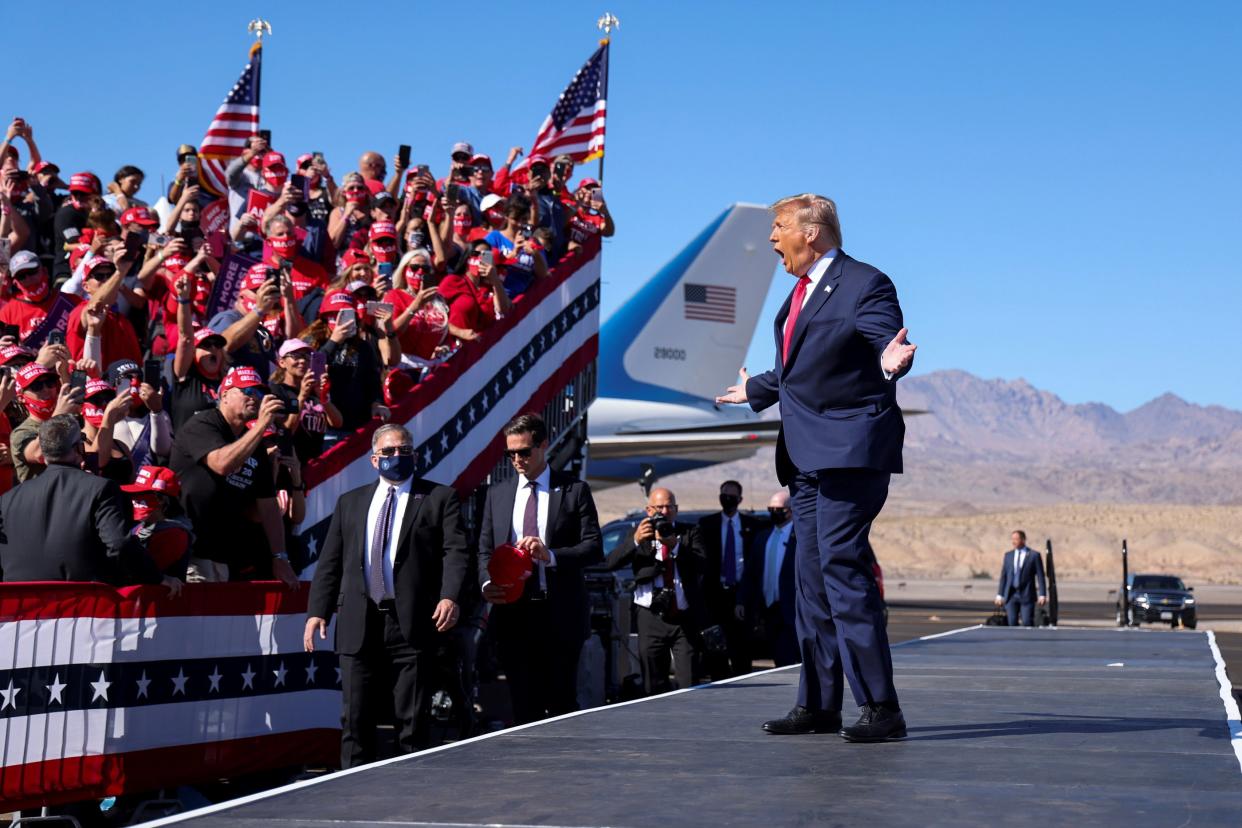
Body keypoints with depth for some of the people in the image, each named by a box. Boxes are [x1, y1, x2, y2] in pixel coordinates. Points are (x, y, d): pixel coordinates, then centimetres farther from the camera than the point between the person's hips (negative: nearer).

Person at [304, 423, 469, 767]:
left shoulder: (439, 498, 8)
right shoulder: (350, 502, 18)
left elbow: (456, 551, -3)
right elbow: (330, 562, 15)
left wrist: (450, 597, -20)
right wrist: (317, 611, 3)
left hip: (412, 623, -3)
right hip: (359, 626, 3)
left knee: (413, 723, 2)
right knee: (355, 722, 4)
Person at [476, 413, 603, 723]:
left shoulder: (574, 490, 3)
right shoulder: (497, 494, 14)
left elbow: (594, 548, -3)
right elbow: (485, 550, 15)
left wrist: (551, 555, -19)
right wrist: (487, 583, -6)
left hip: (560, 616, -3)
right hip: (512, 613, 3)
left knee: (562, 705, 0)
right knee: (523, 706, 3)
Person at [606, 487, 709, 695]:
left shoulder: (689, 532, 7)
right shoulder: (641, 534, 5)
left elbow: (701, 563, -10)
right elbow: (611, 563, -7)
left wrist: (674, 545, -23)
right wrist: (635, 541, -22)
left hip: (685, 619, 0)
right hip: (651, 618, 0)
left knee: (689, 687, -2)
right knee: (654, 688, 6)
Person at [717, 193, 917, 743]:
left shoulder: (866, 285, -6)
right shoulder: (802, 292, 20)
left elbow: (888, 346, -18)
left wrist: (891, 363, -41)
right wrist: (754, 391, 48)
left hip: (850, 450, -9)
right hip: (807, 456, 9)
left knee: (843, 568, -15)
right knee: (813, 578, 10)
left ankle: (880, 707, -12)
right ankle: (818, 704, 17)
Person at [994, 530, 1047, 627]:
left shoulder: (1034, 555, 0)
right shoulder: (1008, 555, 12)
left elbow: (1040, 576, -2)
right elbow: (1003, 576, 12)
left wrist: (1042, 595, -9)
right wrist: (1000, 595, 6)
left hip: (1027, 595, -4)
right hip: (1011, 595, 4)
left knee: (1027, 623, -7)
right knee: (1012, 623, -1)